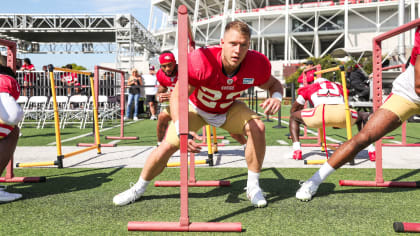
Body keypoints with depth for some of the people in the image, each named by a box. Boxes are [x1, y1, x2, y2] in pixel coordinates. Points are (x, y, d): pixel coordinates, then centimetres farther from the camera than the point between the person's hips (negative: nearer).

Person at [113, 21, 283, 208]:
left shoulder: (257, 64, -28)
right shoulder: (200, 60, -38)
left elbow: (274, 84, -6)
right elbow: (177, 97, -33)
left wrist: (276, 97, -32)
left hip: (228, 109, 2)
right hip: (196, 108, -2)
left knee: (257, 127, -23)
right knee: (167, 146, -12)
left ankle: (253, 186, -5)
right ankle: (139, 188, 17)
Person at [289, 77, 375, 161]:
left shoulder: (309, 87, 35)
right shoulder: (338, 86, 41)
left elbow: (293, 110, 42)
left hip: (321, 113, -2)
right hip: (343, 112, 3)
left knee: (293, 117, 25)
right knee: (363, 116, 36)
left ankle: (297, 150, 4)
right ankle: (371, 150, 19)